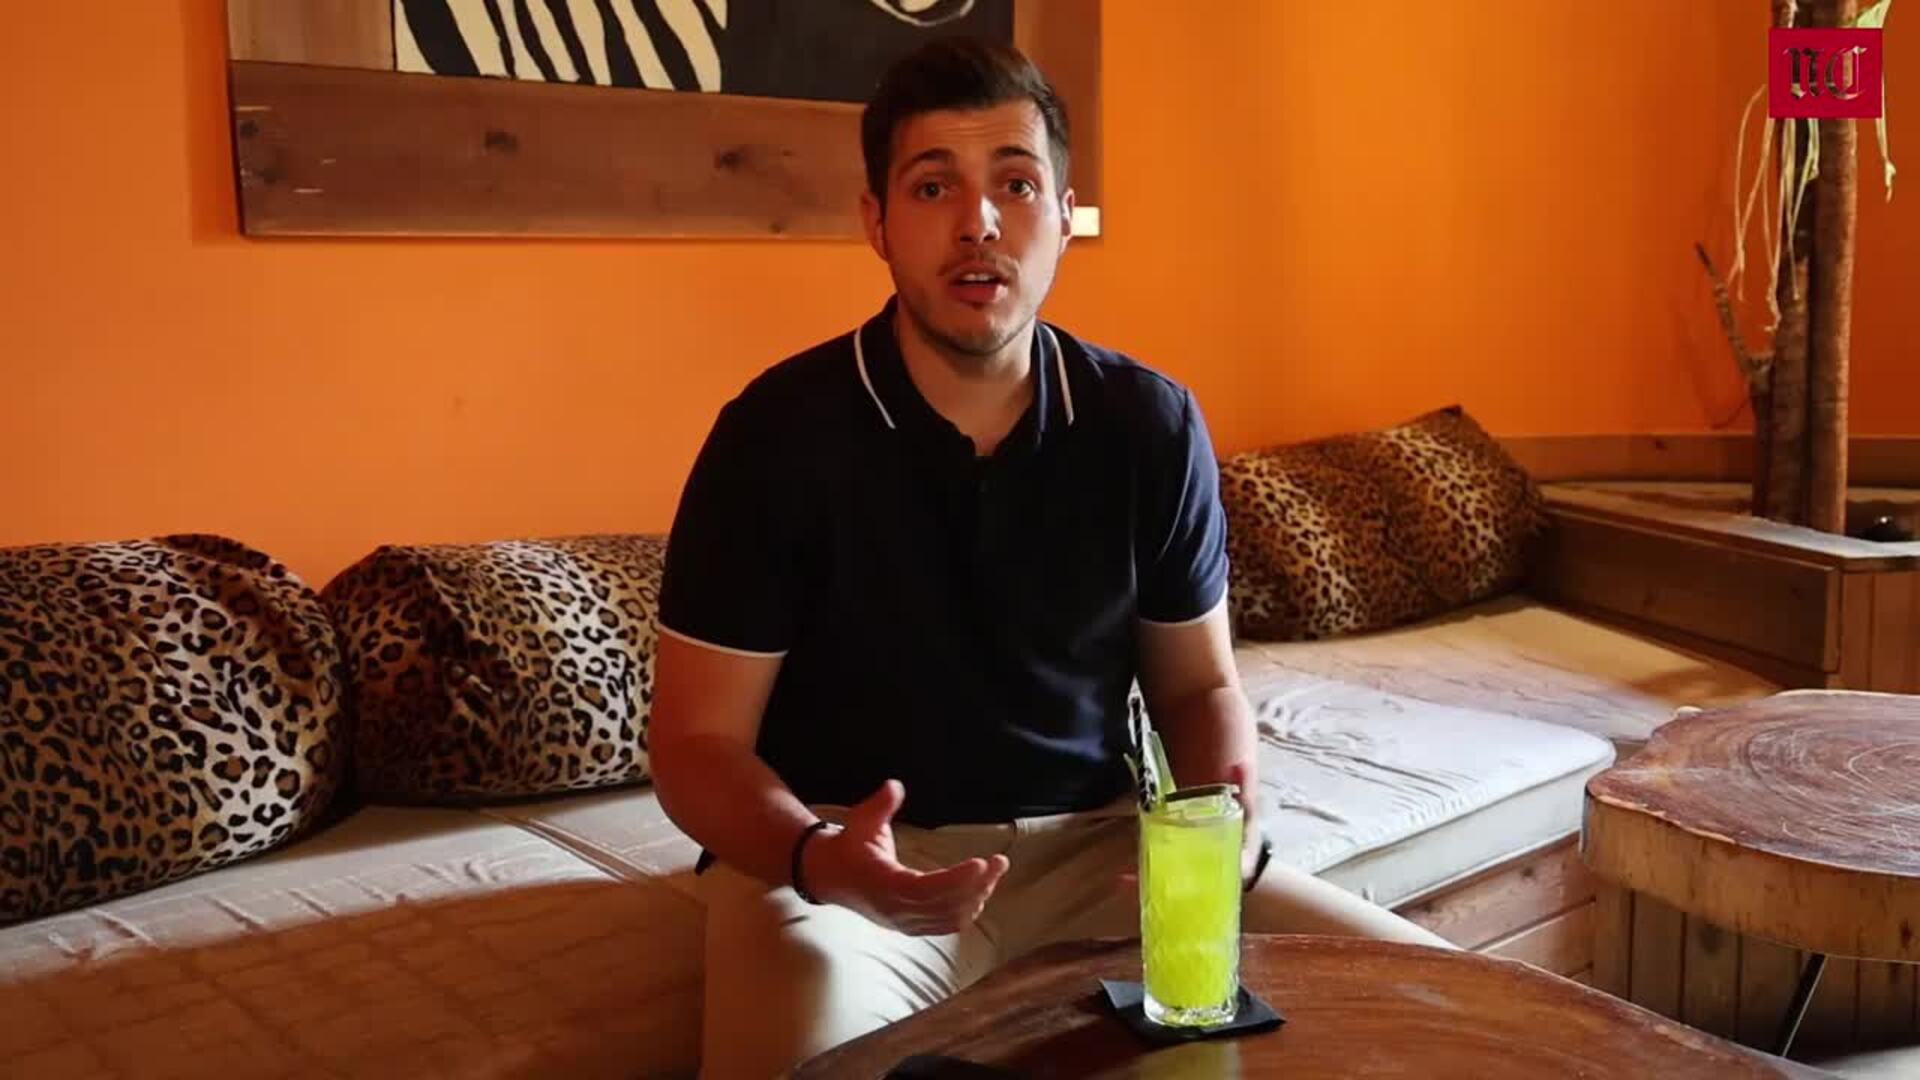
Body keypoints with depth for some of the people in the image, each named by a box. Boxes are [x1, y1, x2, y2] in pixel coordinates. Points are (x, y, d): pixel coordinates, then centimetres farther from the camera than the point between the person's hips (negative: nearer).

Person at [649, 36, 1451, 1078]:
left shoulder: (1151, 425, -2)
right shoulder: (779, 431, -12)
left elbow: (1197, 682, 11)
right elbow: (698, 740, -8)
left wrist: (1234, 812, -11)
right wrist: (817, 860, -29)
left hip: (1088, 844, 4)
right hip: (841, 856, -3)